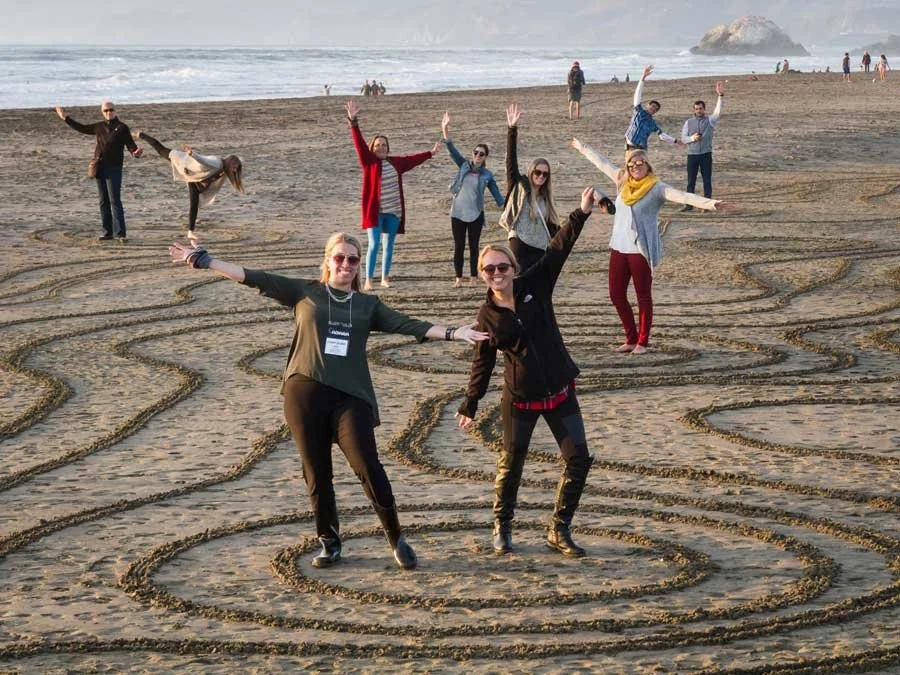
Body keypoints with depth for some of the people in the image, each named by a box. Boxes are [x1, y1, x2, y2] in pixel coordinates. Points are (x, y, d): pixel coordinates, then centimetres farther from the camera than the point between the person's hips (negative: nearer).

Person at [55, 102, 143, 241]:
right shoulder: (99, 127, 14)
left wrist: (135, 152, -31)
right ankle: (107, 232, 12)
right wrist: (65, 118, 29)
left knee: (115, 201, -11)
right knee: (104, 202, 8)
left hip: (114, 168, -6)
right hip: (100, 168, 6)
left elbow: (130, 144, -9)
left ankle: (121, 233, -11)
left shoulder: (122, 128, -2)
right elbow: (81, 128, 26)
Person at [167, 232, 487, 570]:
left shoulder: (368, 305, 14)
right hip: (304, 394, 0)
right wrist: (203, 260, -2)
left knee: (369, 469, -8)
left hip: (350, 397, 0)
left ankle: (397, 540, 4)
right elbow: (254, 278, 4)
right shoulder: (305, 292, 8)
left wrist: (452, 332, -7)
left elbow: (407, 325, 5)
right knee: (317, 473, 6)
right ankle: (329, 542, 20)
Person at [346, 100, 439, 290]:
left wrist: (431, 153, 37)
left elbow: (412, 159, 24)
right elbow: (359, 144, -15)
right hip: (375, 211, -5)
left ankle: (385, 278, 23)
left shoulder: (395, 162, 8)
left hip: (393, 212, 5)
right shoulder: (369, 161, -5)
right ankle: (368, 280, -8)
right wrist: (353, 121, -27)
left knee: (389, 245, 12)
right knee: (374, 244, -10)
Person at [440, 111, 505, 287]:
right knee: (458, 246, 5)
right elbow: (452, 149, -6)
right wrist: (445, 129, -18)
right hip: (457, 213, 1)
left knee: (473, 246, 7)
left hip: (475, 214, -1)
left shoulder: (487, 175, 0)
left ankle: (474, 278, 15)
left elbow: (497, 195, 1)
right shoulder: (464, 165, 2)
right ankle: (458, 278, 12)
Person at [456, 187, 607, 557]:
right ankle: (502, 526, 29)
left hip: (559, 391, 2)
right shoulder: (487, 316, -4)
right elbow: (482, 364, 5)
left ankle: (559, 530, 12)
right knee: (511, 463, 7)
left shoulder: (534, 286, -3)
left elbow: (557, 251, -10)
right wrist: (469, 405, 6)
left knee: (578, 459, -2)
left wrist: (581, 213, -19)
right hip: (519, 398, -2)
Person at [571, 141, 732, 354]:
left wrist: (711, 204, -35)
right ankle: (631, 339, 22)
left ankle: (642, 342, 15)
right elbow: (602, 162, 22)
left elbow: (684, 196, -21)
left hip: (642, 250, -6)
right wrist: (582, 148, 35)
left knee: (643, 296, 3)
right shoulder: (622, 181, 7)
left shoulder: (657, 188, -9)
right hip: (619, 248, 6)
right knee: (616, 295, 9)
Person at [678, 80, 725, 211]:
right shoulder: (688, 122, 7)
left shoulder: (710, 120, 4)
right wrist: (692, 138, -15)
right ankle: (689, 204, 7)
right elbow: (683, 138, 5)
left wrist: (721, 96, -23)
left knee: (707, 180, 0)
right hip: (692, 155, 1)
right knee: (691, 181, 4)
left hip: (706, 155, -1)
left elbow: (718, 111, -12)